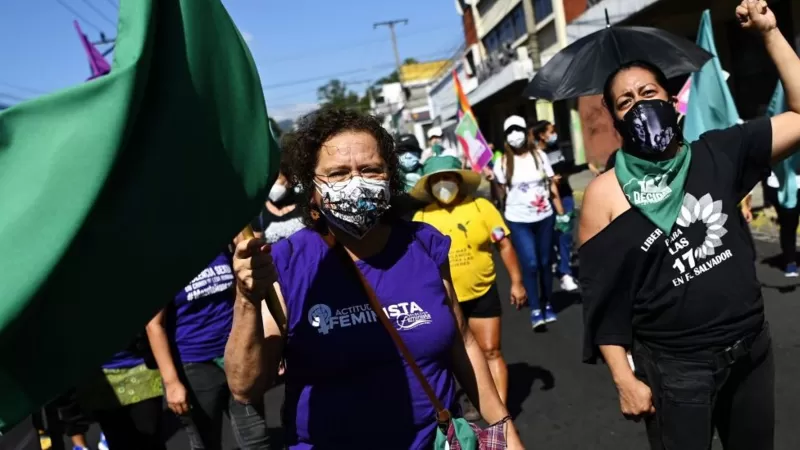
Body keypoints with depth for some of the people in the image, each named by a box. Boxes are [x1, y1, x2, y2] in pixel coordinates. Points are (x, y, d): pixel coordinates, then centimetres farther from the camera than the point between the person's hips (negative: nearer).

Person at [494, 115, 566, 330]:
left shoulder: (539, 155, 1)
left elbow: (552, 186, 3)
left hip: (544, 217, 2)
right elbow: (502, 192, 10)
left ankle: (547, 304, 26)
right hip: (518, 221, -2)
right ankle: (535, 309, 3)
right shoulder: (503, 163, -3)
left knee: (545, 263, 10)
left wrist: (561, 214, 2)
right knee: (530, 264, -9)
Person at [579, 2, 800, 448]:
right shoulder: (605, 193, -11)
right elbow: (603, 295, -9)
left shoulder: (717, 155, 0)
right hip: (675, 368, -4)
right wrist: (625, 379, -11)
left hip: (753, 349, 4)